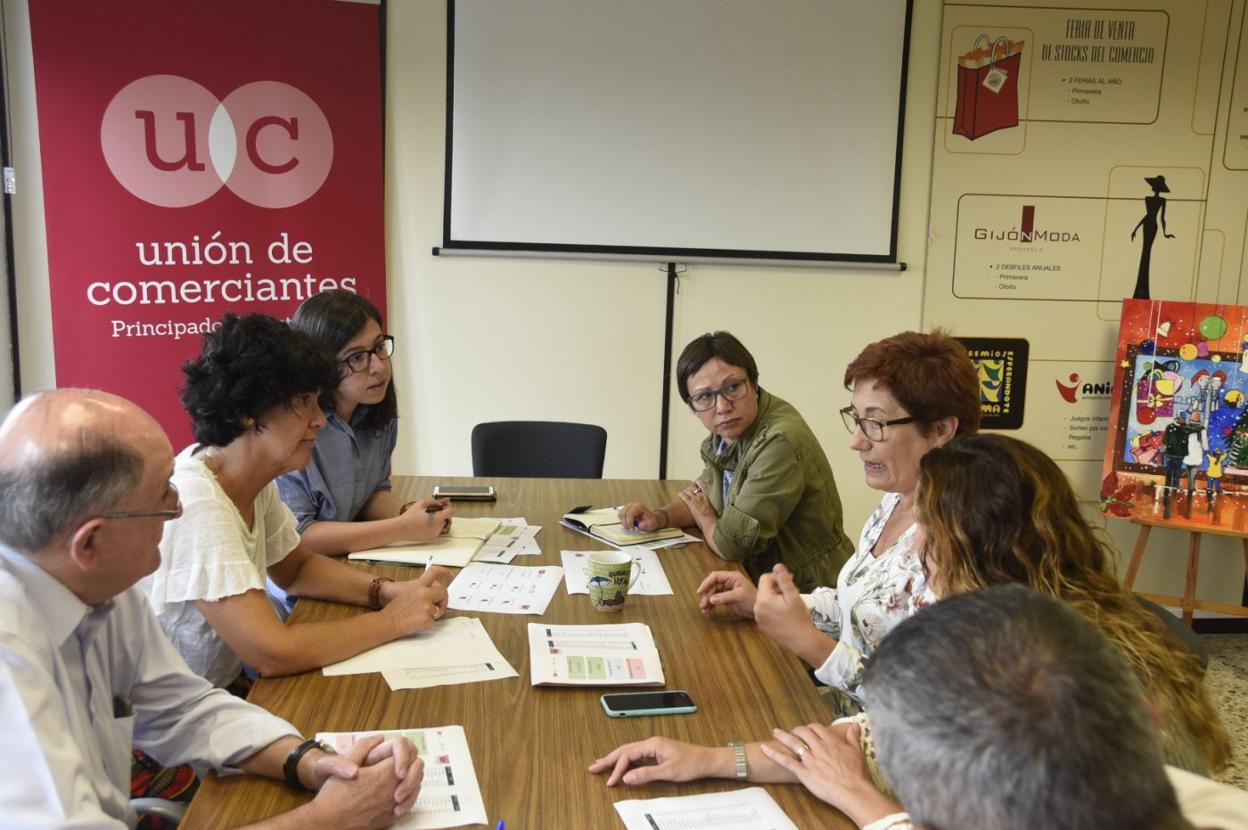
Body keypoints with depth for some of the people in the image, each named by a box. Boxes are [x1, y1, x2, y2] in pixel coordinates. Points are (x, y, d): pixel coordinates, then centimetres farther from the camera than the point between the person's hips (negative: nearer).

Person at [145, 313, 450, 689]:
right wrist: (392, 620, -17)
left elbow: (295, 568, 12)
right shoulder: (196, 501, -26)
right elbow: (274, 653, -29)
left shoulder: (254, 480, -3)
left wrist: (391, 592, -4)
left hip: (227, 687, 7)